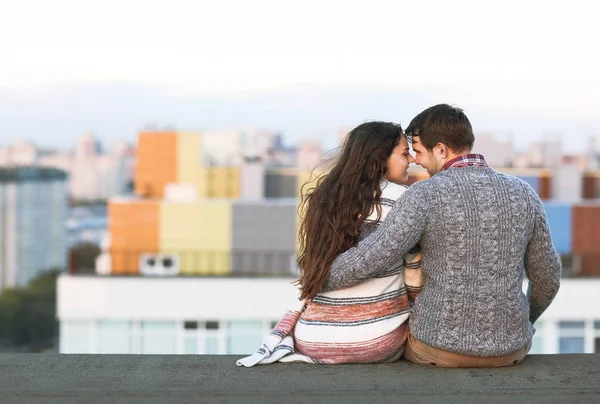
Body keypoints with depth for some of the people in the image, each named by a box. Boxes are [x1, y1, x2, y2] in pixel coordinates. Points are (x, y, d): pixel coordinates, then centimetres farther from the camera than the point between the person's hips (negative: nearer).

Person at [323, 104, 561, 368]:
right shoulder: (522, 194, -4)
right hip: (507, 346, 3)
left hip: (441, 346, -3)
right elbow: (546, 277, 5)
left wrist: (318, 283, -2)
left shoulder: (425, 196, -17)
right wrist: (526, 319, 27)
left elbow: (365, 262, -23)